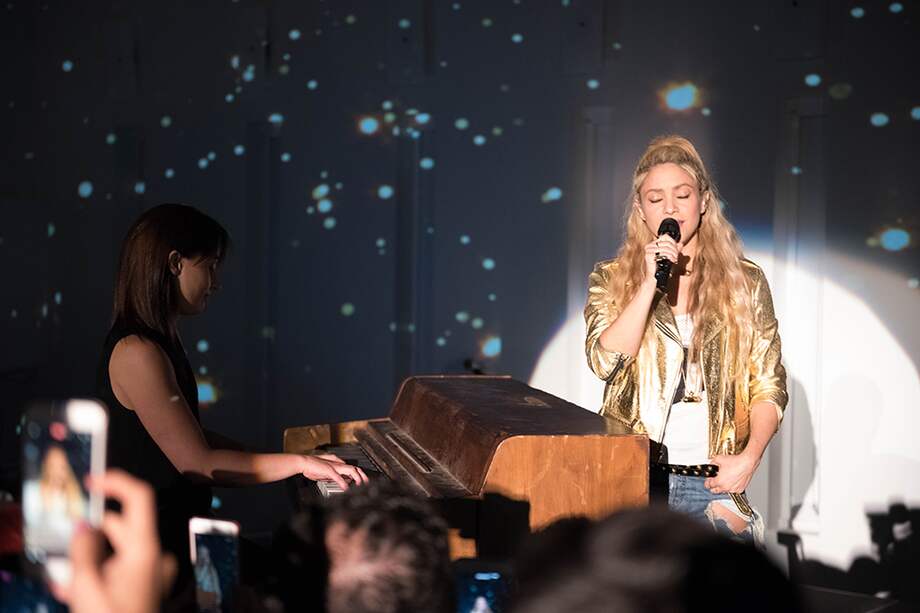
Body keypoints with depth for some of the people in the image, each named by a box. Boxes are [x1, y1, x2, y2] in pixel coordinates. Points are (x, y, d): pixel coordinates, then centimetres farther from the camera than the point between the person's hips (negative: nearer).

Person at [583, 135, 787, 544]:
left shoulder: (745, 282, 8)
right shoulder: (611, 279, 8)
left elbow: (769, 386, 7)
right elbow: (605, 361, -8)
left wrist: (749, 457, -7)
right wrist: (650, 283, -13)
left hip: (711, 482, 0)